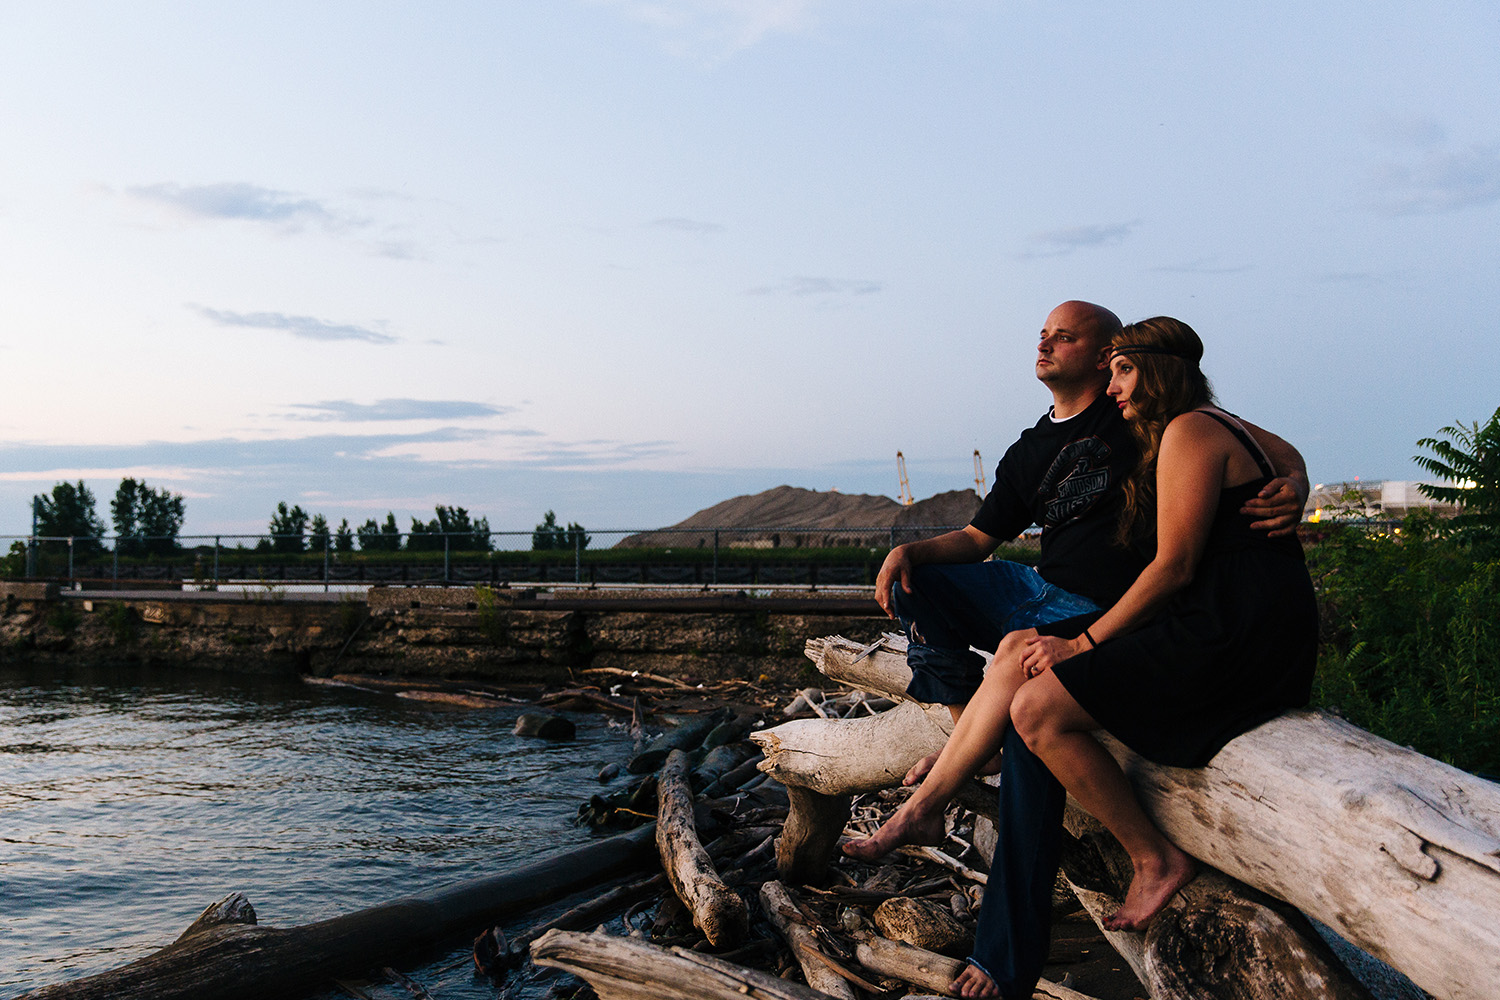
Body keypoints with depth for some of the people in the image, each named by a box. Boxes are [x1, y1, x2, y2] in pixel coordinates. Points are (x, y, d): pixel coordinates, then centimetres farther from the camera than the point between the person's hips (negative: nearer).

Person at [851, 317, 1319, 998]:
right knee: (1021, 655, 4)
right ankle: (924, 806, 7)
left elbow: (1174, 567, -16)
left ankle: (1156, 860, -3)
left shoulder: (1189, 432, -10)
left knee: (1038, 709, -17)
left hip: (1235, 639, -11)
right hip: (1210, 620, 11)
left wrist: (1084, 642, -8)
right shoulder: (1219, 429, 21)